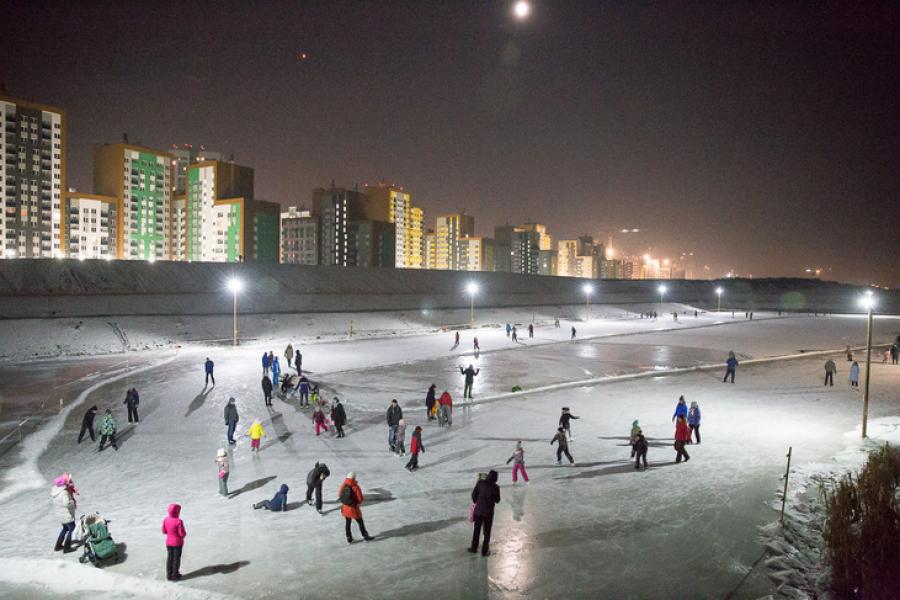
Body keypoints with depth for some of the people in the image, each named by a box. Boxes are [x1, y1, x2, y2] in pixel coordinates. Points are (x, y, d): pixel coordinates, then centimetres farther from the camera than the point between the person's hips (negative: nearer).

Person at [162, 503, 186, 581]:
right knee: (176, 559, 10)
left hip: (168, 542, 5)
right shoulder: (179, 521, -27)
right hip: (177, 543, -5)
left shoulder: (165, 520, -11)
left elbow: (164, 531, 0)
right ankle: (175, 575, 20)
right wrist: (185, 534, -1)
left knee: (169, 558, 17)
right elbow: (182, 533, -23)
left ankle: (169, 575, 27)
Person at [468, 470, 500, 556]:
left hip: (478, 510, 2)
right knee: (487, 532, 13)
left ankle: (474, 548, 30)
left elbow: (474, 494, -2)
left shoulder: (481, 483, -9)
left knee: (476, 530, 19)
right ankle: (484, 551, 19)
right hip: (488, 512, -2)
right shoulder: (495, 487, -14)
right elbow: (497, 500, -2)